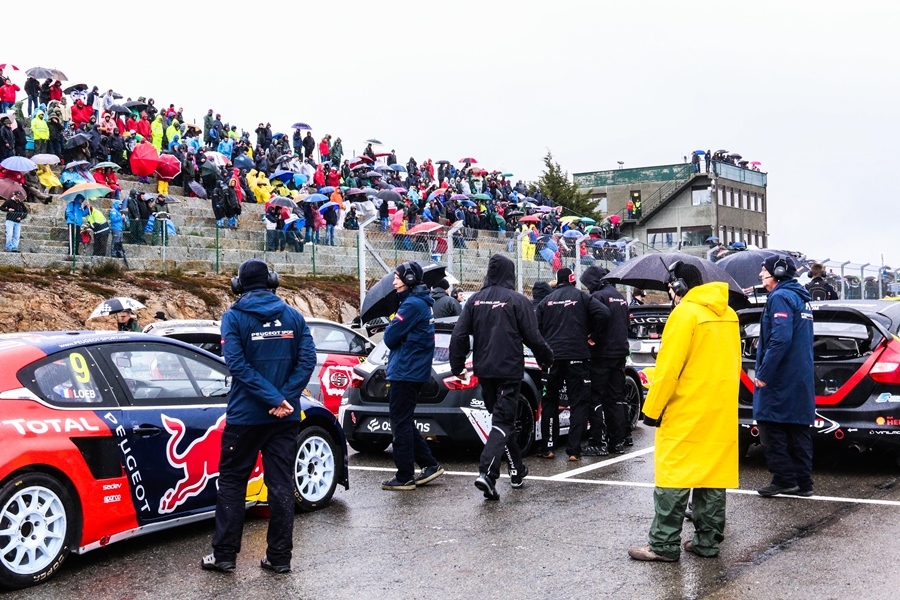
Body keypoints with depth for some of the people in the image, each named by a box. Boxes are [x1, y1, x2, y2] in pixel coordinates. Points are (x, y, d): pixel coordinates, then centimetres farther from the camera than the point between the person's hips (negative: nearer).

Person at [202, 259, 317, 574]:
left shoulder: (234, 317, -5)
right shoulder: (293, 316, 4)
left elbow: (238, 364, -16)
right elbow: (307, 360, -5)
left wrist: (276, 399, -17)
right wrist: (283, 400, -12)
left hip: (245, 416, -3)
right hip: (285, 418, 3)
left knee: (232, 482, 9)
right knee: (281, 484, 8)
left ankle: (224, 554, 11)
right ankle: (279, 557, 10)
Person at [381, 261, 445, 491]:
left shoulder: (412, 304, -16)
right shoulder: (421, 303, 16)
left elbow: (391, 337, -15)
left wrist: (389, 329, 4)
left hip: (405, 372, -10)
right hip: (414, 371, 10)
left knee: (401, 422, -4)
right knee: (404, 421, 16)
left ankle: (404, 477, 0)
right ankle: (429, 465, 18)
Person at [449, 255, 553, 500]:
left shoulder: (475, 300, 5)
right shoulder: (517, 300, -7)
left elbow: (459, 335, 2)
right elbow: (532, 336, -6)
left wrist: (457, 367, 11)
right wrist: (546, 358, 11)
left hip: (484, 370, 5)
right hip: (509, 370, -5)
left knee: (503, 418, 18)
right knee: (503, 421, -5)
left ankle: (517, 471, 27)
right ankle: (487, 473, -23)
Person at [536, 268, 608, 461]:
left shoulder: (546, 301, 11)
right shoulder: (582, 297, 4)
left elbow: (536, 329, 7)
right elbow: (603, 313, -11)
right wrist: (593, 336, 1)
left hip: (551, 357, 2)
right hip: (577, 356, -2)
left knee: (549, 402, 12)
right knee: (578, 403, 2)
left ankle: (548, 448, 11)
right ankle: (574, 450, -4)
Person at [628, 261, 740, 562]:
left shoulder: (685, 313, -12)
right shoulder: (728, 315, 11)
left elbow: (669, 368, -16)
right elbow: (733, 365, 16)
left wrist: (652, 409, -10)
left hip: (686, 413, -8)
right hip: (721, 412, 8)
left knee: (673, 477, -4)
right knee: (713, 473, 12)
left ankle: (664, 545, -2)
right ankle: (708, 540, 17)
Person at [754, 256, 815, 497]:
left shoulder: (780, 297, -13)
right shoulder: (801, 299, 17)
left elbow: (780, 339, -25)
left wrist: (763, 374, -21)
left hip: (780, 381, -9)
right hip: (802, 380, 10)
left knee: (771, 431, -3)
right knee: (799, 431, 11)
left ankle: (784, 479, -4)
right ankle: (803, 482, 14)